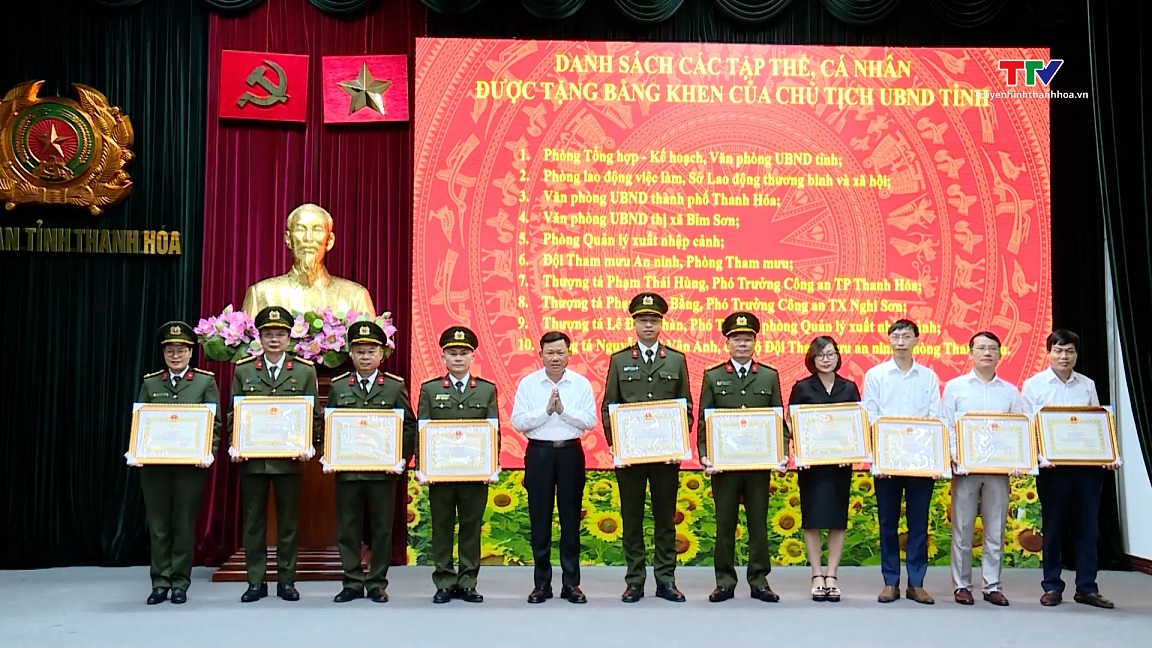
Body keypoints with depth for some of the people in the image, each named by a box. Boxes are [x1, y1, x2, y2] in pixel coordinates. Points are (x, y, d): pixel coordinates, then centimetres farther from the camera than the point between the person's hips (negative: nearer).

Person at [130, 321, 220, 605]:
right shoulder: (150, 383, 11)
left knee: (185, 525, 3)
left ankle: (180, 583, 12)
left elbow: (215, 423, 0)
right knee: (158, 525, 5)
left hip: (190, 464, -2)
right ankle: (160, 582, 14)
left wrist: (208, 454, -14)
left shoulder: (206, 381, 4)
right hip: (154, 464, 2)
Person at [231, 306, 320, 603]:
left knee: (288, 521, 5)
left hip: (289, 458, -1)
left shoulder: (305, 371, 4)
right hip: (252, 458, 1)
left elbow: (314, 416, 3)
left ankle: (287, 581, 15)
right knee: (253, 520, 6)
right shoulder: (243, 370, 7)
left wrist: (308, 446, -10)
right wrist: (234, 445, -7)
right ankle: (256, 582, 15)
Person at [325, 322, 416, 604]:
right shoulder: (338, 387, 8)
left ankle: (377, 584, 15)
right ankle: (352, 583, 16)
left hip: (383, 470, -1)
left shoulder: (396, 386, 3)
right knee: (348, 528, 5)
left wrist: (403, 459, -8)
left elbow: (409, 427, 3)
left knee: (382, 528, 5)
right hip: (347, 469, 1)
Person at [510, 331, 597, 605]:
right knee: (540, 519, 5)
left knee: (571, 518, 5)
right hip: (539, 453, 0)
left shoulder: (581, 384, 2)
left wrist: (563, 409, -15)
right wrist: (546, 410, -14)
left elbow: (590, 420, -5)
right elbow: (518, 422, -5)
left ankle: (571, 583, 13)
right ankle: (541, 583, 14)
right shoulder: (528, 384, 1)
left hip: (571, 452, 0)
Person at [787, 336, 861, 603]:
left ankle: (832, 575, 11)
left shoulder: (849, 388, 7)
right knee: (812, 519, 1)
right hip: (811, 462, -2)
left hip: (840, 462, 2)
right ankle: (817, 576, 9)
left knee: (837, 520, 4)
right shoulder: (802, 388, 2)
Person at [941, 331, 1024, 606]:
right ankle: (961, 585, 9)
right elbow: (946, 426, 2)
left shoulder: (1010, 391, 12)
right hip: (965, 467, -2)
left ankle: (992, 586, 13)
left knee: (995, 530, 5)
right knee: (962, 529, 2)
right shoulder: (955, 387, 6)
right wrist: (952, 454, -13)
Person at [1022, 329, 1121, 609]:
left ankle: (1087, 588, 15)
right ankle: (1052, 586, 14)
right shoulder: (1034, 384, 0)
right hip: (1053, 466, -3)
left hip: (1088, 464, 3)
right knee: (1053, 526, 5)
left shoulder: (1087, 385, 10)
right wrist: (1040, 458, -17)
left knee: (1087, 526, 6)